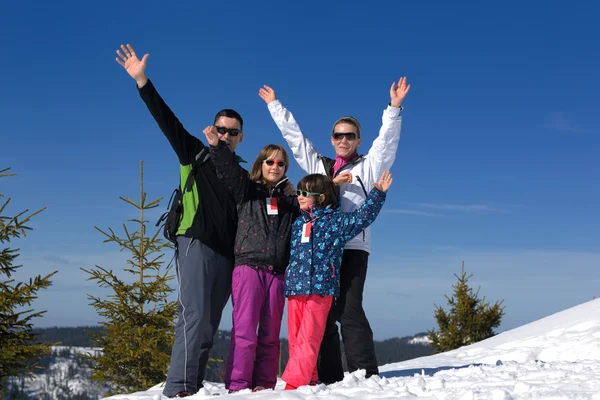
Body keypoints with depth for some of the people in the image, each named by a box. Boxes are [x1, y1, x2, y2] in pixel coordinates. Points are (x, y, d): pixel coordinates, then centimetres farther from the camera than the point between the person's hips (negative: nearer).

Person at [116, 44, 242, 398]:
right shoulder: (195, 154, 9)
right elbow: (166, 119, -1)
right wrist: (142, 80, -10)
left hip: (227, 255, 5)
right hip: (196, 244, -5)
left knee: (209, 326, 3)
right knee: (195, 315, -18)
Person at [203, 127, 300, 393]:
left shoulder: (290, 200, 18)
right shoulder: (246, 190, 9)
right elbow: (228, 169, -5)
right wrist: (217, 146, -22)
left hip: (277, 273, 4)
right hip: (249, 268, -3)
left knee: (270, 334, 5)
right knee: (245, 330, -9)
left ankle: (264, 385, 11)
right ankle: (237, 386, -5)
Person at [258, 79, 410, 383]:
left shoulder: (367, 166, 12)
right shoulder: (318, 166, 21)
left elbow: (387, 139, 1)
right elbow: (293, 135, 26)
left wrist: (394, 108, -11)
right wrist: (275, 105, 29)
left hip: (353, 246, -4)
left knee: (348, 310, -14)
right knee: (322, 312, 1)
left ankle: (365, 375, -11)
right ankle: (329, 377, 5)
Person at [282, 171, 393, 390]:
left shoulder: (336, 221, 3)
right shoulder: (297, 223, 18)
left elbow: (363, 216, 1)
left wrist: (378, 192, -7)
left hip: (320, 288, -5)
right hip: (295, 288, 6)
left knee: (308, 339, -8)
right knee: (295, 339, 5)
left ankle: (294, 382, -9)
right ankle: (309, 380, 14)